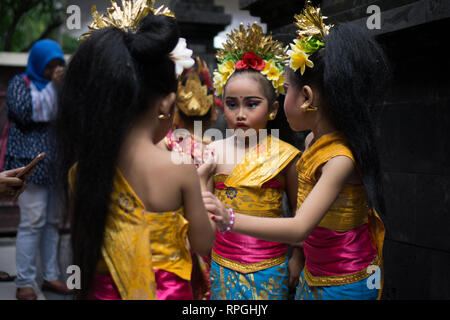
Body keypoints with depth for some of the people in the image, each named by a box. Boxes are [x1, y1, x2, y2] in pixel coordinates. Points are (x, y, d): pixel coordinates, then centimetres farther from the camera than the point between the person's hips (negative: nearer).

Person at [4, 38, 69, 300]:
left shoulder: (61, 86, 18)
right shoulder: (20, 84, 3)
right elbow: (24, 112, -15)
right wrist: (52, 87, -15)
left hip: (57, 164, 6)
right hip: (32, 163, -5)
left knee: (53, 222, 8)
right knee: (33, 222, -9)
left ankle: (51, 276, 16)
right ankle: (24, 283, -2)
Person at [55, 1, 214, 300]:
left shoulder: (80, 170, -12)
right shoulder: (180, 167, -20)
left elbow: (82, 240, 2)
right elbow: (203, 243, -8)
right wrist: (201, 184, 7)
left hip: (100, 289, 3)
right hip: (167, 290, -3)